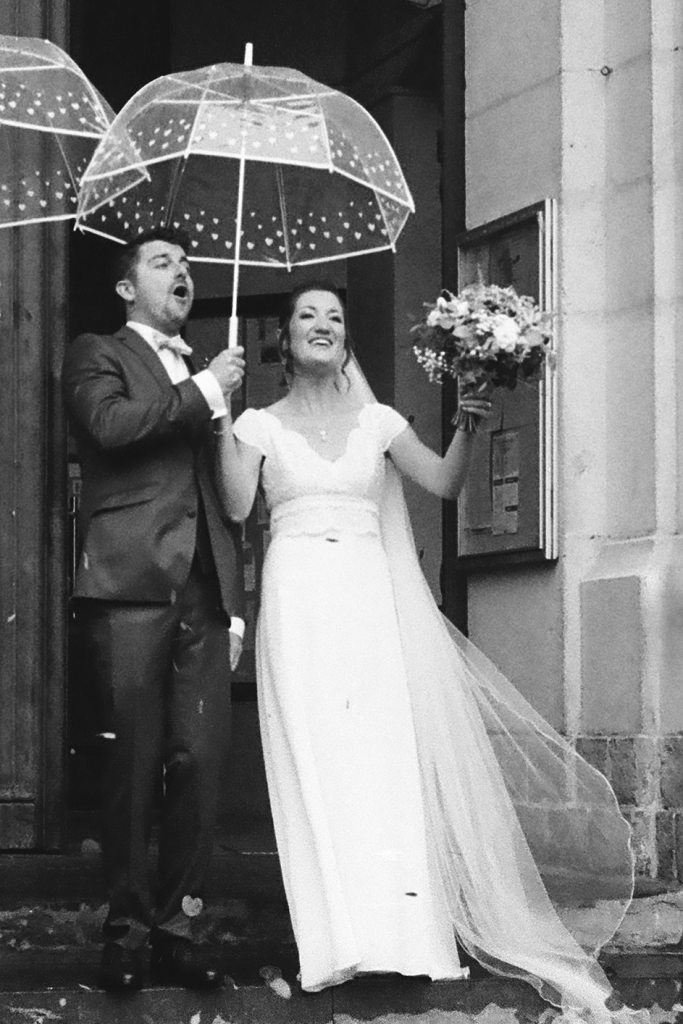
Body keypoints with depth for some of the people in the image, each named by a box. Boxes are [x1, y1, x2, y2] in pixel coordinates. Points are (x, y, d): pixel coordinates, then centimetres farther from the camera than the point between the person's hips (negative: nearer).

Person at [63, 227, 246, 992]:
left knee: (200, 765, -1)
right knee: (134, 764, -5)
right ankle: (126, 930, 2)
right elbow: (110, 424, -13)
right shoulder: (98, 355, 10)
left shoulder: (207, 376, 25)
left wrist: (235, 604, 16)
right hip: (132, 588, -5)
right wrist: (201, 392, -3)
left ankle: (176, 928, 4)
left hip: (204, 596, 5)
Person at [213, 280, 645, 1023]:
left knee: (386, 751, -6)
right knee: (314, 758, -9)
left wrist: (466, 426, -9)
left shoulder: (375, 422, 13)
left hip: (370, 600, 2)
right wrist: (222, 419, -11)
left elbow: (444, 483, 7)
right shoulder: (262, 425, 8)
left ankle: (399, 926, -4)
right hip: (299, 600, -2)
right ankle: (340, 935, -9)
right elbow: (236, 506, -5)